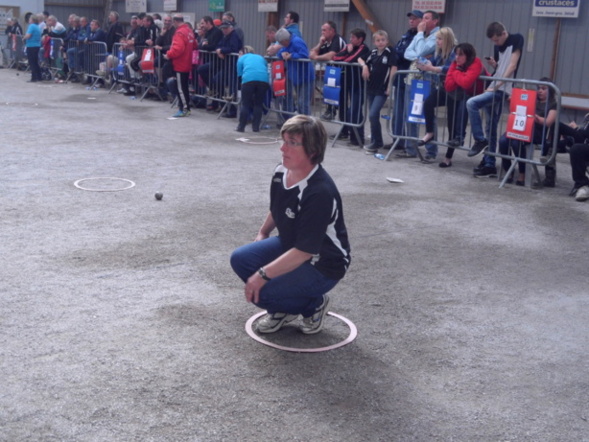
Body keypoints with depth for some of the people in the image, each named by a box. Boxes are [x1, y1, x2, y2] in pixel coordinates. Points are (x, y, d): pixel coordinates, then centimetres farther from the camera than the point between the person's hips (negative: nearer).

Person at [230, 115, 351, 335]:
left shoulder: (320, 192, -33)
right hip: (289, 245, 8)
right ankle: (283, 308, 14)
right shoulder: (281, 172, -7)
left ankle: (314, 304, 6)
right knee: (240, 259, -6)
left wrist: (263, 274, -30)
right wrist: (263, 233, 25)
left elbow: (305, 251, -32)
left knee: (261, 292, -22)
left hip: (323, 265, -8)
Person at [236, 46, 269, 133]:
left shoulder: (242, 58, 27)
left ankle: (241, 127, 8)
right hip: (263, 79, 2)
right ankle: (256, 127, 11)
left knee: (245, 104, 6)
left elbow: (239, 74, 21)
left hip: (248, 79, -2)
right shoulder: (260, 57, 35)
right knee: (258, 104, 12)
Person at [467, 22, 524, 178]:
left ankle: (480, 140, -12)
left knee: (471, 103, -24)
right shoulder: (498, 46, 16)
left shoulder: (516, 39, -5)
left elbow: (512, 66, -11)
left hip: (502, 89, -8)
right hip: (493, 88, 8)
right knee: (490, 129, 7)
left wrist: (497, 85, -15)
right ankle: (489, 165, 12)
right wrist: (493, 64, 0)